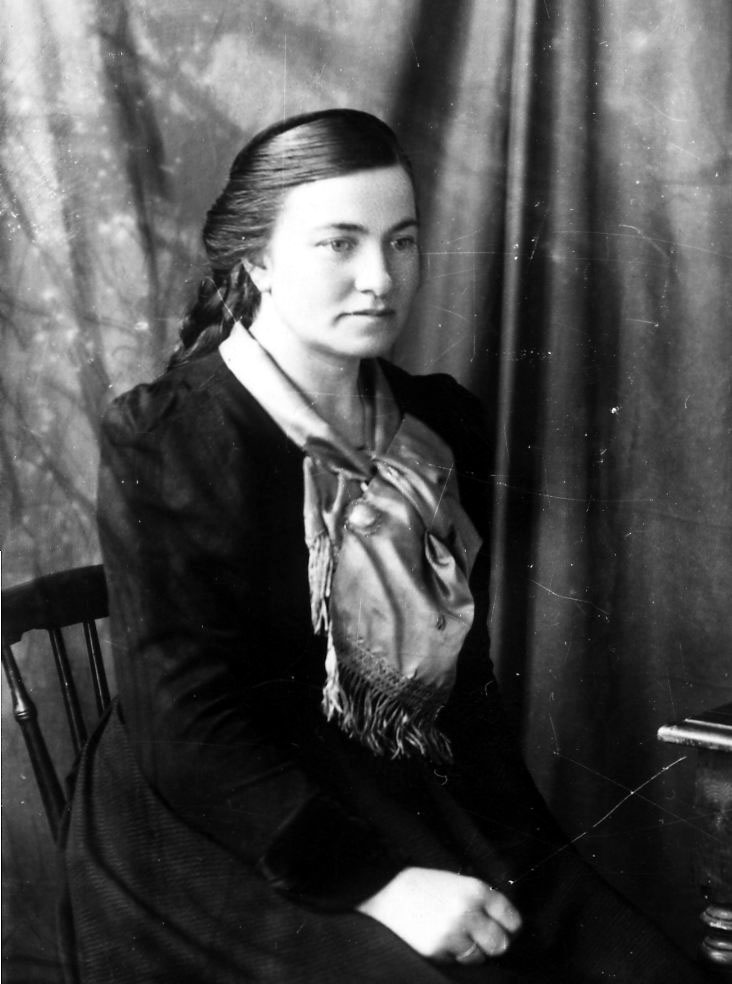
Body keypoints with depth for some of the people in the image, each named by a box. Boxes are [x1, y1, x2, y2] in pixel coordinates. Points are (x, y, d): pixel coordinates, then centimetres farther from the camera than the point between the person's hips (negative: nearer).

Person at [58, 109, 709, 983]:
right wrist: (375, 880, -22)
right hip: (233, 840, -5)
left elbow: (462, 676, 10)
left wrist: (515, 847, -3)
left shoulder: (442, 425, 6)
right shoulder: (164, 443, -12)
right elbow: (186, 730, -16)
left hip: (429, 804, 6)